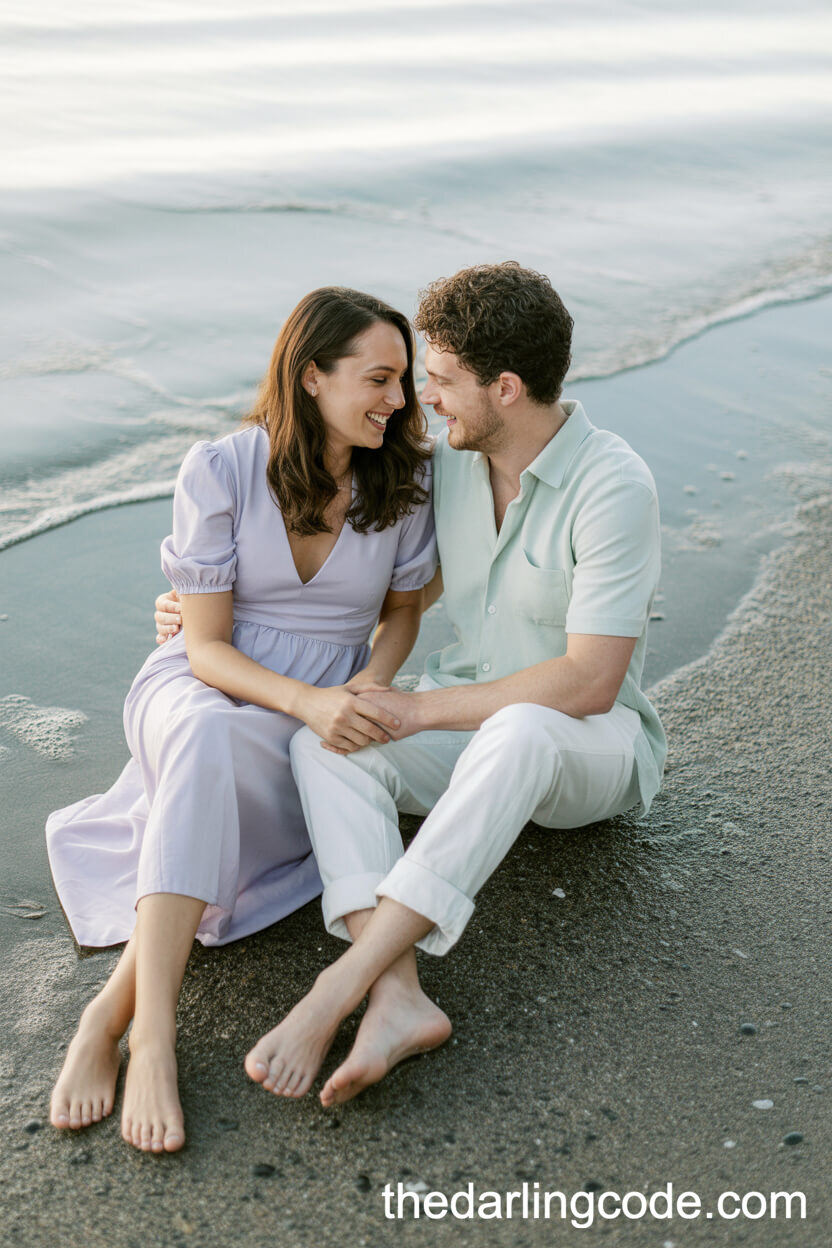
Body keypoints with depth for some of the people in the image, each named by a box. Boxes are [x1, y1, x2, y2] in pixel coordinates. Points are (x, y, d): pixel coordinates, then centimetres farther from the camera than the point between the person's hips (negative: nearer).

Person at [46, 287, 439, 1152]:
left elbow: (402, 612, 12)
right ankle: (153, 1038, -44)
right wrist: (307, 700, -27)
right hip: (197, 692, -2)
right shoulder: (219, 471, -8)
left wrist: (364, 691, -10)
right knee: (206, 737, -40)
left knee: (215, 751, -35)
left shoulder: (403, 481, -1)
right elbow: (206, 646, -9)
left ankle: (113, 1015, -32)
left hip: (323, 717, 2)